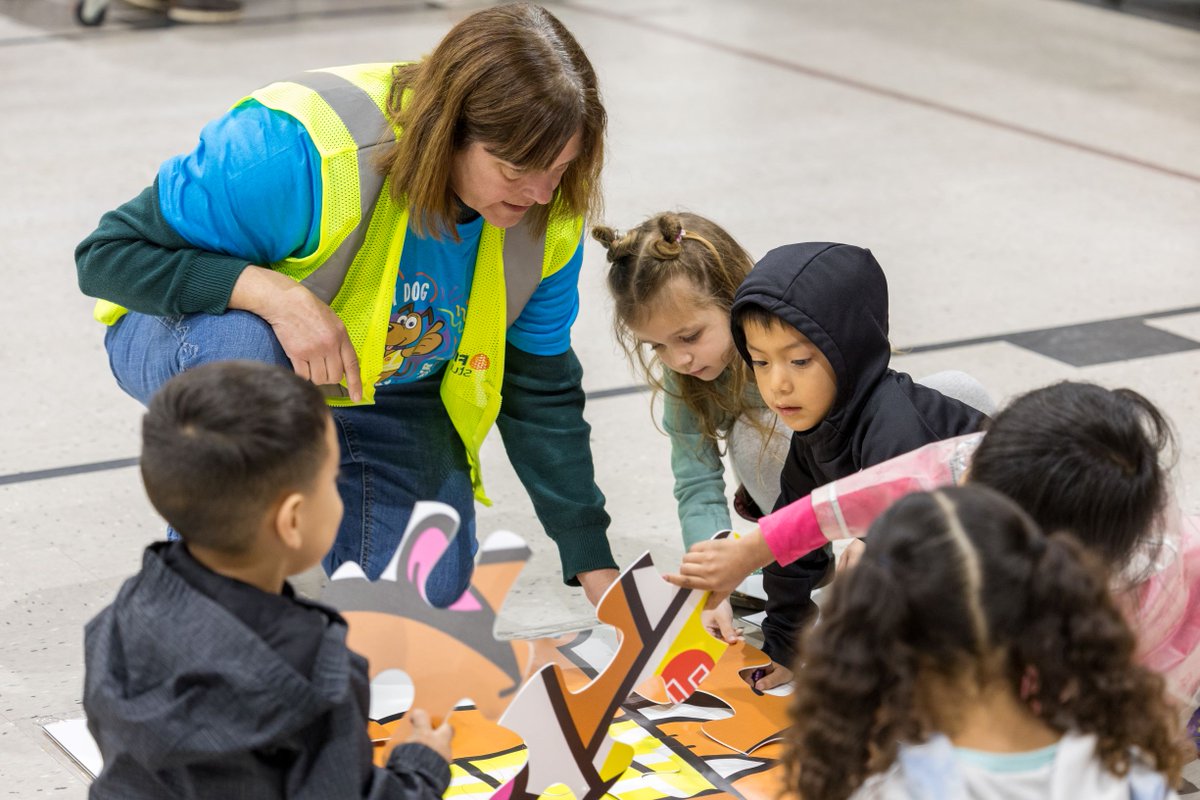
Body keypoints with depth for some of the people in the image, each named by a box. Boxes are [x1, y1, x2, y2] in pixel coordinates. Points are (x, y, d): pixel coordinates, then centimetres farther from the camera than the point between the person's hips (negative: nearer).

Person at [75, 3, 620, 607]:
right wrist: (277, 295, -45)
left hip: (391, 388, 5)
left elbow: (542, 390, -5)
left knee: (429, 596, -7)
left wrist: (596, 568, -7)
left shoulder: (547, 215, -18)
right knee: (241, 344, -41)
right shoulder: (298, 149, -37)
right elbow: (108, 254, -31)